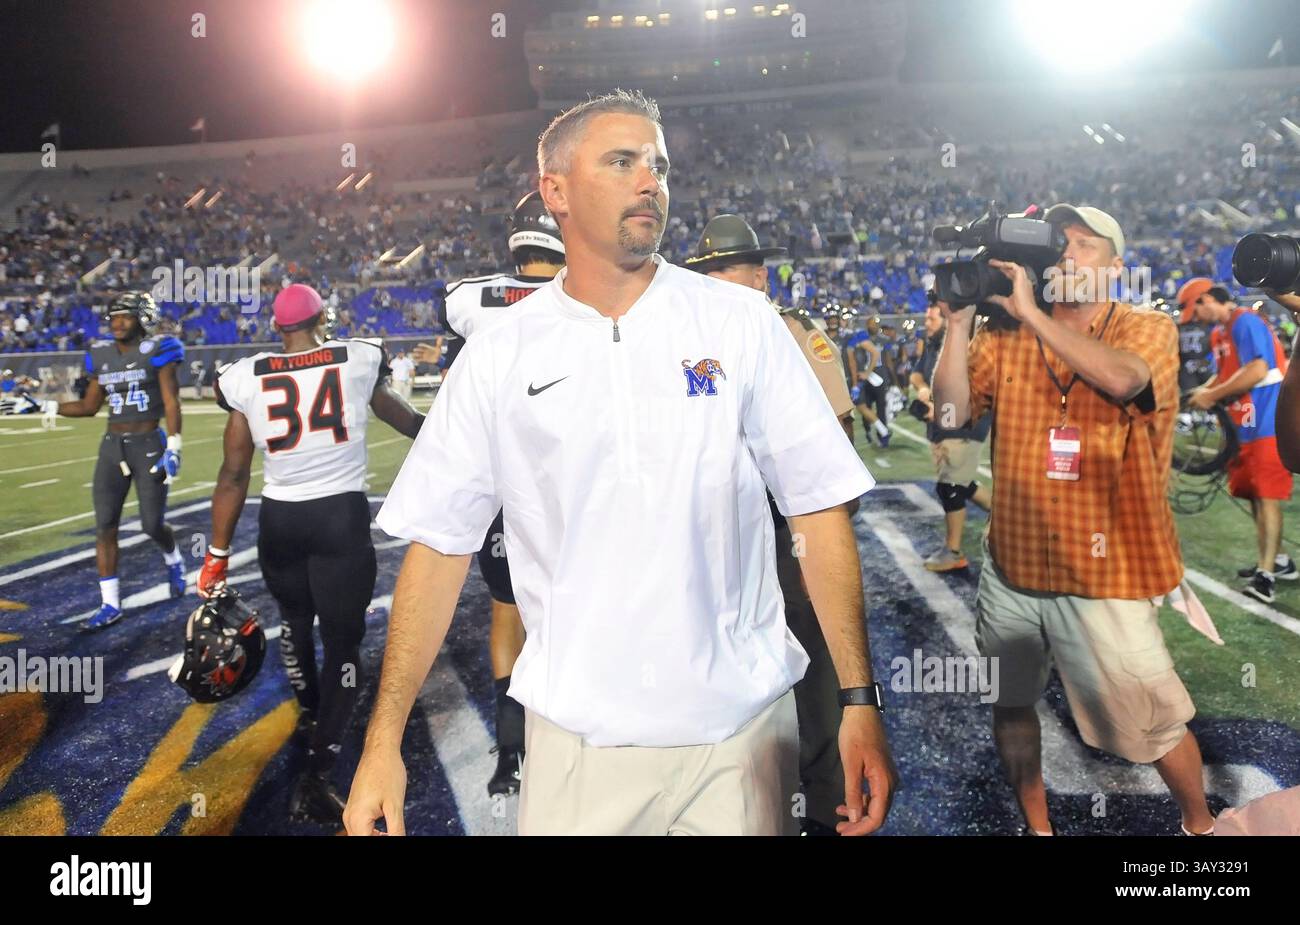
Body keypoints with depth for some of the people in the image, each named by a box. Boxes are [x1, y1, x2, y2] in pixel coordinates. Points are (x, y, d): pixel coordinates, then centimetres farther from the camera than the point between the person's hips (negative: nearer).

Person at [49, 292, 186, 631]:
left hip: (150, 445, -5)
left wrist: (173, 447, -21)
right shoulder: (102, 355, 9)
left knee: (152, 524, -3)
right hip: (112, 447, 5)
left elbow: (172, 402, -12)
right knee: (104, 525, 1)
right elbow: (90, 407, 17)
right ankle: (111, 605, 10)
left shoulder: (157, 350, -7)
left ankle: (174, 562, 34)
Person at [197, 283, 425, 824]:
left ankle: (310, 714, 51)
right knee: (343, 641, 6)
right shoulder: (360, 359, -4)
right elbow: (407, 422, 14)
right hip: (342, 517, -2)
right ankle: (315, 778, -1)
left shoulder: (246, 379, -3)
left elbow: (234, 475, -1)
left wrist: (218, 555, 7)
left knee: (294, 620, 28)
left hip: (279, 519, 3)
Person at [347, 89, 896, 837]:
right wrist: (385, 741, -3)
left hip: (739, 726, 0)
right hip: (576, 738, 1)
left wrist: (860, 700, -8)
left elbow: (819, 511, -3)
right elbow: (441, 545, 1)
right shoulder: (499, 357, -1)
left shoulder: (740, 323, -2)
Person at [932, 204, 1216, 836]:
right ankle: (1035, 824, 39)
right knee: (1011, 706, 16)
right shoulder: (1005, 335, 4)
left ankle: (1199, 825, 35)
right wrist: (959, 323, -16)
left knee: (1153, 721, 7)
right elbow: (952, 409, -6)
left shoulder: (1148, 330, -3)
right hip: (1012, 563, 4)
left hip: (1102, 569, -3)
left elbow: (1122, 378, -26)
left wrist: (1031, 313, -24)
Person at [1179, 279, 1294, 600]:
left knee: (1267, 496, -10)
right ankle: (1276, 560, 25)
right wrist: (1203, 391, 1)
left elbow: (1257, 370, -23)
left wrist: (1211, 396, -16)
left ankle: (1266, 574, -10)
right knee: (1253, 494, 13)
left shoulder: (1246, 322, -14)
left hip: (1268, 424, -9)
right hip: (1244, 426, 9)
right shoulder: (1218, 333, 14)